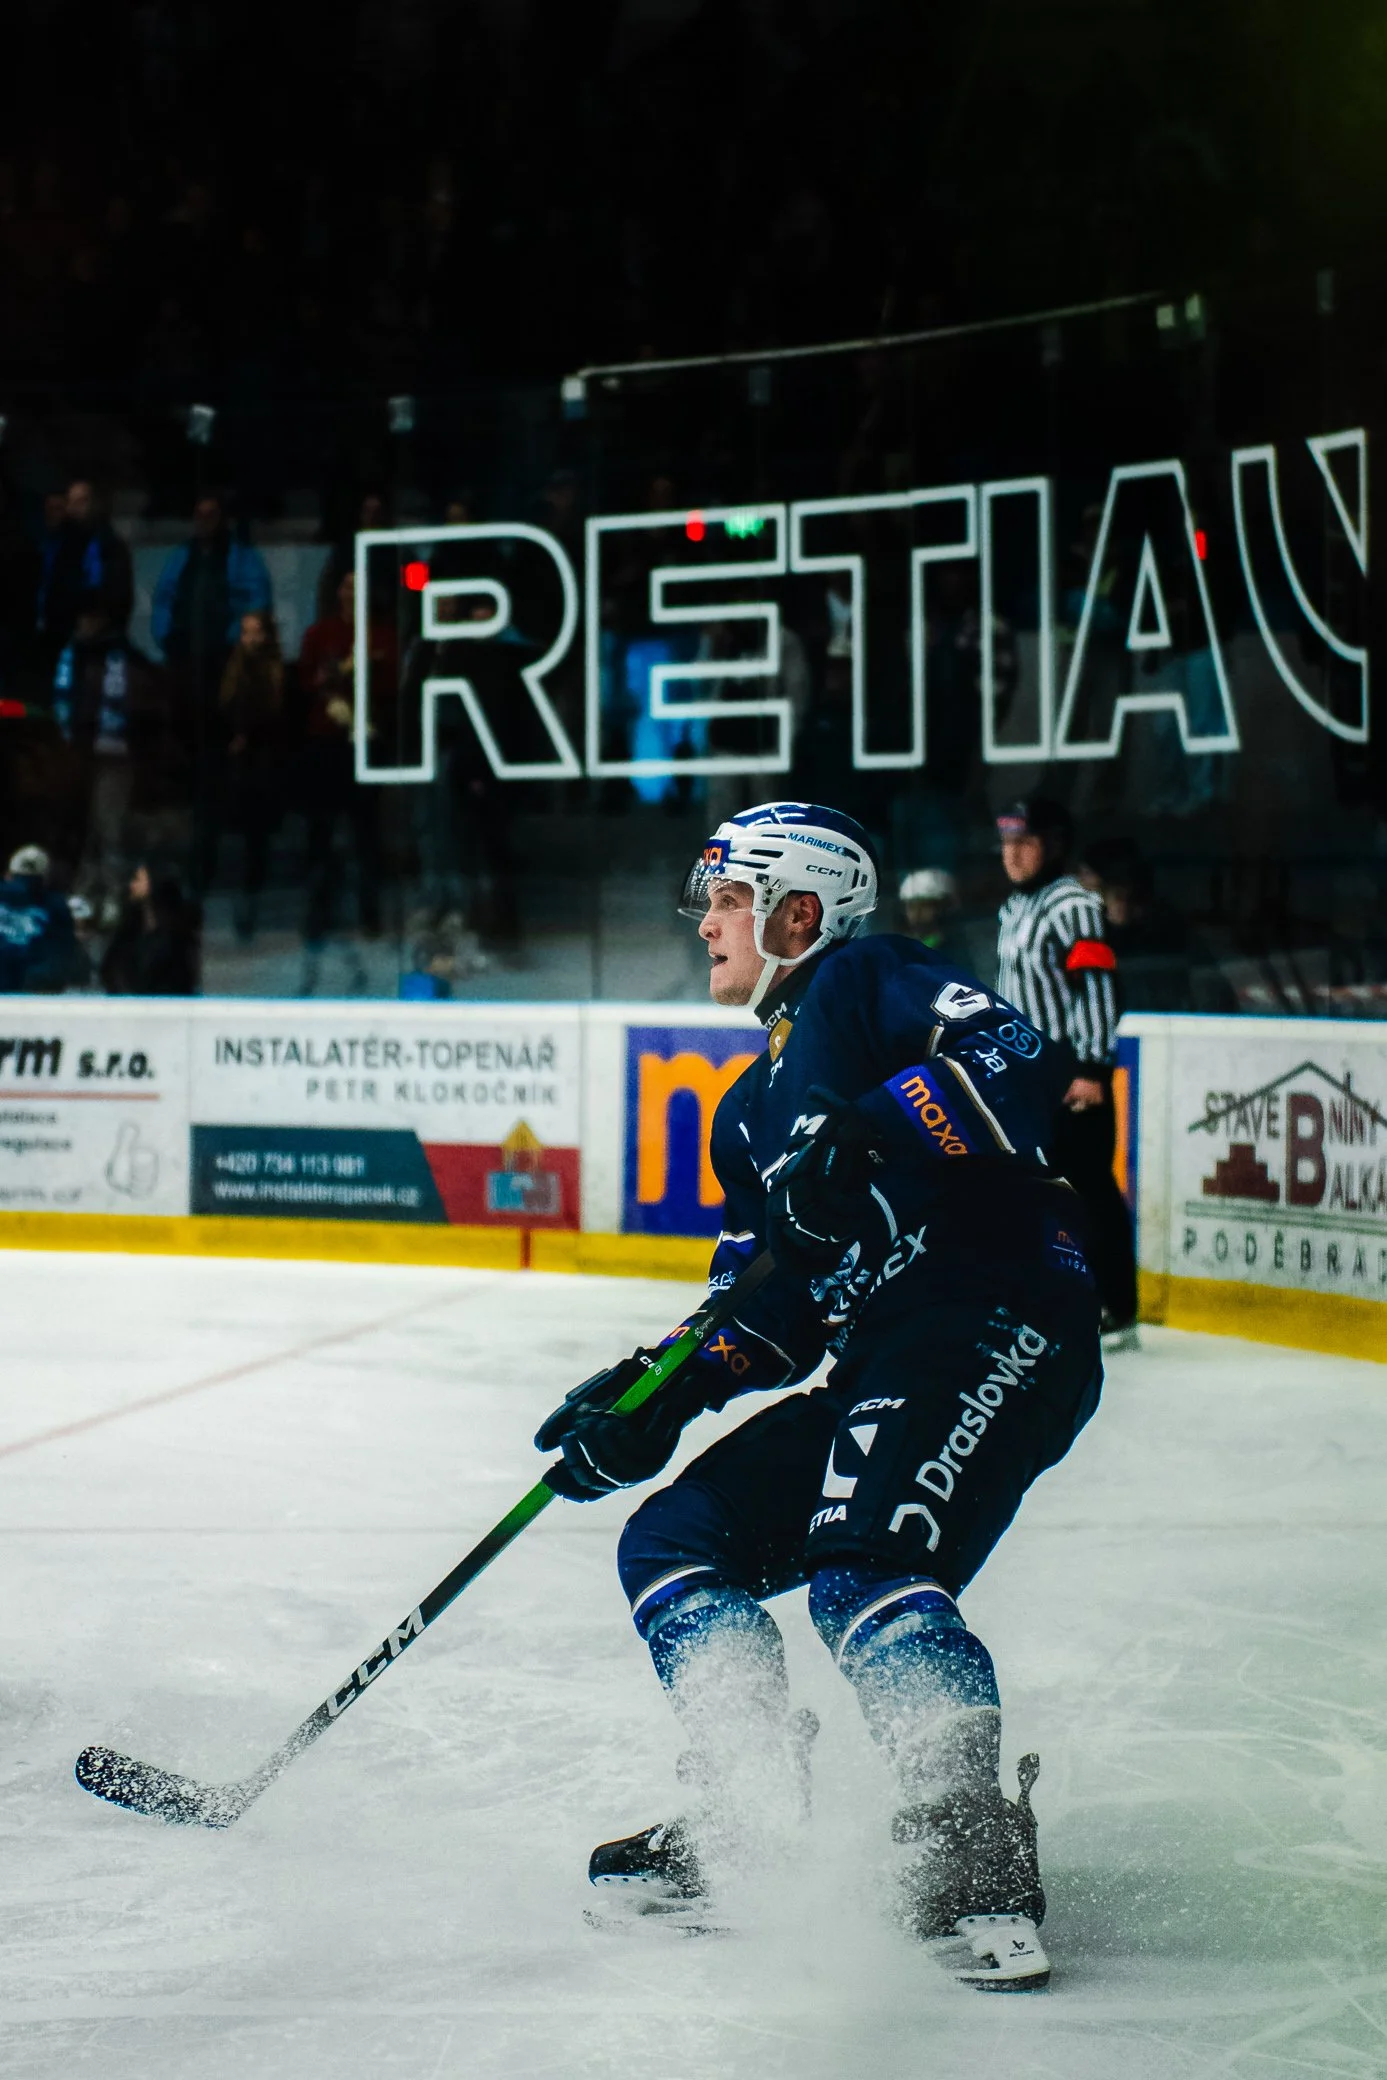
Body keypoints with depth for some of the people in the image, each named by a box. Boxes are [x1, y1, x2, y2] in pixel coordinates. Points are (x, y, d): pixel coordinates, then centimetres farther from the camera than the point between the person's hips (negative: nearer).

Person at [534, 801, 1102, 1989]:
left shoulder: (866, 984, 2)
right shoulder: (753, 1111, 26)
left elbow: (1016, 1064, -17)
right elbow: (770, 1314, 21)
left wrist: (869, 1138, -28)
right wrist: (656, 1400, 7)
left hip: (1001, 1324, -10)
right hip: (879, 1371, 10)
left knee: (865, 1570, -28)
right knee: (673, 1543, 7)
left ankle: (979, 1850, -24)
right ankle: (750, 1823, 8)